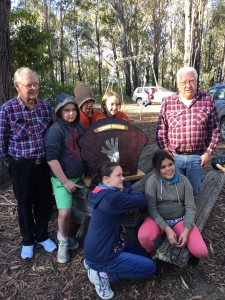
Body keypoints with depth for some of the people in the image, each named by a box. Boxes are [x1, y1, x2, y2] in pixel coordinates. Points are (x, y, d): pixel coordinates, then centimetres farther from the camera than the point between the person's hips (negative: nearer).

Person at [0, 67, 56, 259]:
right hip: (21, 166, -3)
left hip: (44, 164, 3)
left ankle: (42, 236, 38)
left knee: (45, 202, 15)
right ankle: (27, 240, 36)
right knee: (25, 205, 14)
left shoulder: (46, 106, 0)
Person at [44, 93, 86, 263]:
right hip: (62, 178, -6)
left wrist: (86, 172, 14)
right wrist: (65, 181, -18)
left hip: (79, 176, 6)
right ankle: (63, 242, 15)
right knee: (65, 213, -12)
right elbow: (51, 158, -19)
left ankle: (64, 237, 34)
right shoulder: (55, 130, -15)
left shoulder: (80, 126, 4)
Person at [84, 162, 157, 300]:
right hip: (101, 254, -9)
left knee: (143, 253, 22)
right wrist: (125, 189, -7)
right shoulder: (112, 197, -29)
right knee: (150, 267, 1)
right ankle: (104, 274, 2)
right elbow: (143, 200, -21)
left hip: (98, 248, 9)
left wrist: (123, 189, -8)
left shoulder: (104, 193, 2)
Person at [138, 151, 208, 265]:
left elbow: (190, 207, -6)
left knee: (201, 252, -18)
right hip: (158, 219, -1)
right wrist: (167, 229, -23)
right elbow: (151, 208, -14)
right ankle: (153, 256, 3)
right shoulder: (152, 181, -12)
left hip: (180, 219, 1)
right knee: (143, 237, -33)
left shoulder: (183, 180, -5)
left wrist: (186, 231, -19)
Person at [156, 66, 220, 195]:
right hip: (174, 157, 0)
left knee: (194, 192, 16)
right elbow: (161, 131, 0)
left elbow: (215, 129, 2)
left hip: (197, 157, 1)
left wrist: (208, 152, -2)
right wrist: (166, 153, -4)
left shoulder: (208, 100, -2)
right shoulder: (168, 102, -4)